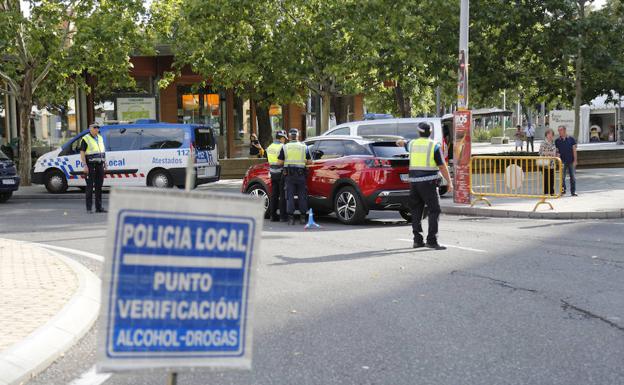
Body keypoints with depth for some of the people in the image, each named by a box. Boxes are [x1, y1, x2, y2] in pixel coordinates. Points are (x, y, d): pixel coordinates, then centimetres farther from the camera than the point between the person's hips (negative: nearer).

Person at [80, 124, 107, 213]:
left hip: (100, 165, 6)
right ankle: (89, 208, -2)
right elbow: (82, 153, -10)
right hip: (90, 165, -6)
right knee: (90, 186, -4)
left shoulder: (100, 138, 14)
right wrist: (85, 166, -18)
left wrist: (105, 164, 13)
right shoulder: (86, 139, -6)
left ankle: (99, 207, 11)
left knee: (99, 186, 7)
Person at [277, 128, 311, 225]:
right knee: (302, 196, 7)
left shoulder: (285, 147, 0)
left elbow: (280, 162, -3)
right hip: (301, 174, 1)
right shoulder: (304, 147, 3)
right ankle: (303, 217, 7)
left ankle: (291, 218, -1)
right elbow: (309, 161, 2)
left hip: (289, 174, 0)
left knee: (290, 196, 3)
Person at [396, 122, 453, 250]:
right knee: (434, 210, -3)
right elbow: (442, 167, -7)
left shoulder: (412, 144, 8)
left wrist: (400, 142, 56)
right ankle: (431, 240, -12)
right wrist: (450, 183, -2)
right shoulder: (434, 146, -5)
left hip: (414, 181, 5)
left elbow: (402, 143, 32)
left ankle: (417, 240, 12)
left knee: (416, 211, 12)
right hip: (428, 182, -5)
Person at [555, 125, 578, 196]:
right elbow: (556, 151, 5)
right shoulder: (557, 141, 3)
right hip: (562, 161, 0)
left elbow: (574, 150, 1)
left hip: (571, 161, 0)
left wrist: (575, 160, -4)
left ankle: (573, 191, 10)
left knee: (573, 177, 3)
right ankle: (563, 190, 12)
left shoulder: (571, 139, 1)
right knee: (562, 177, 1)